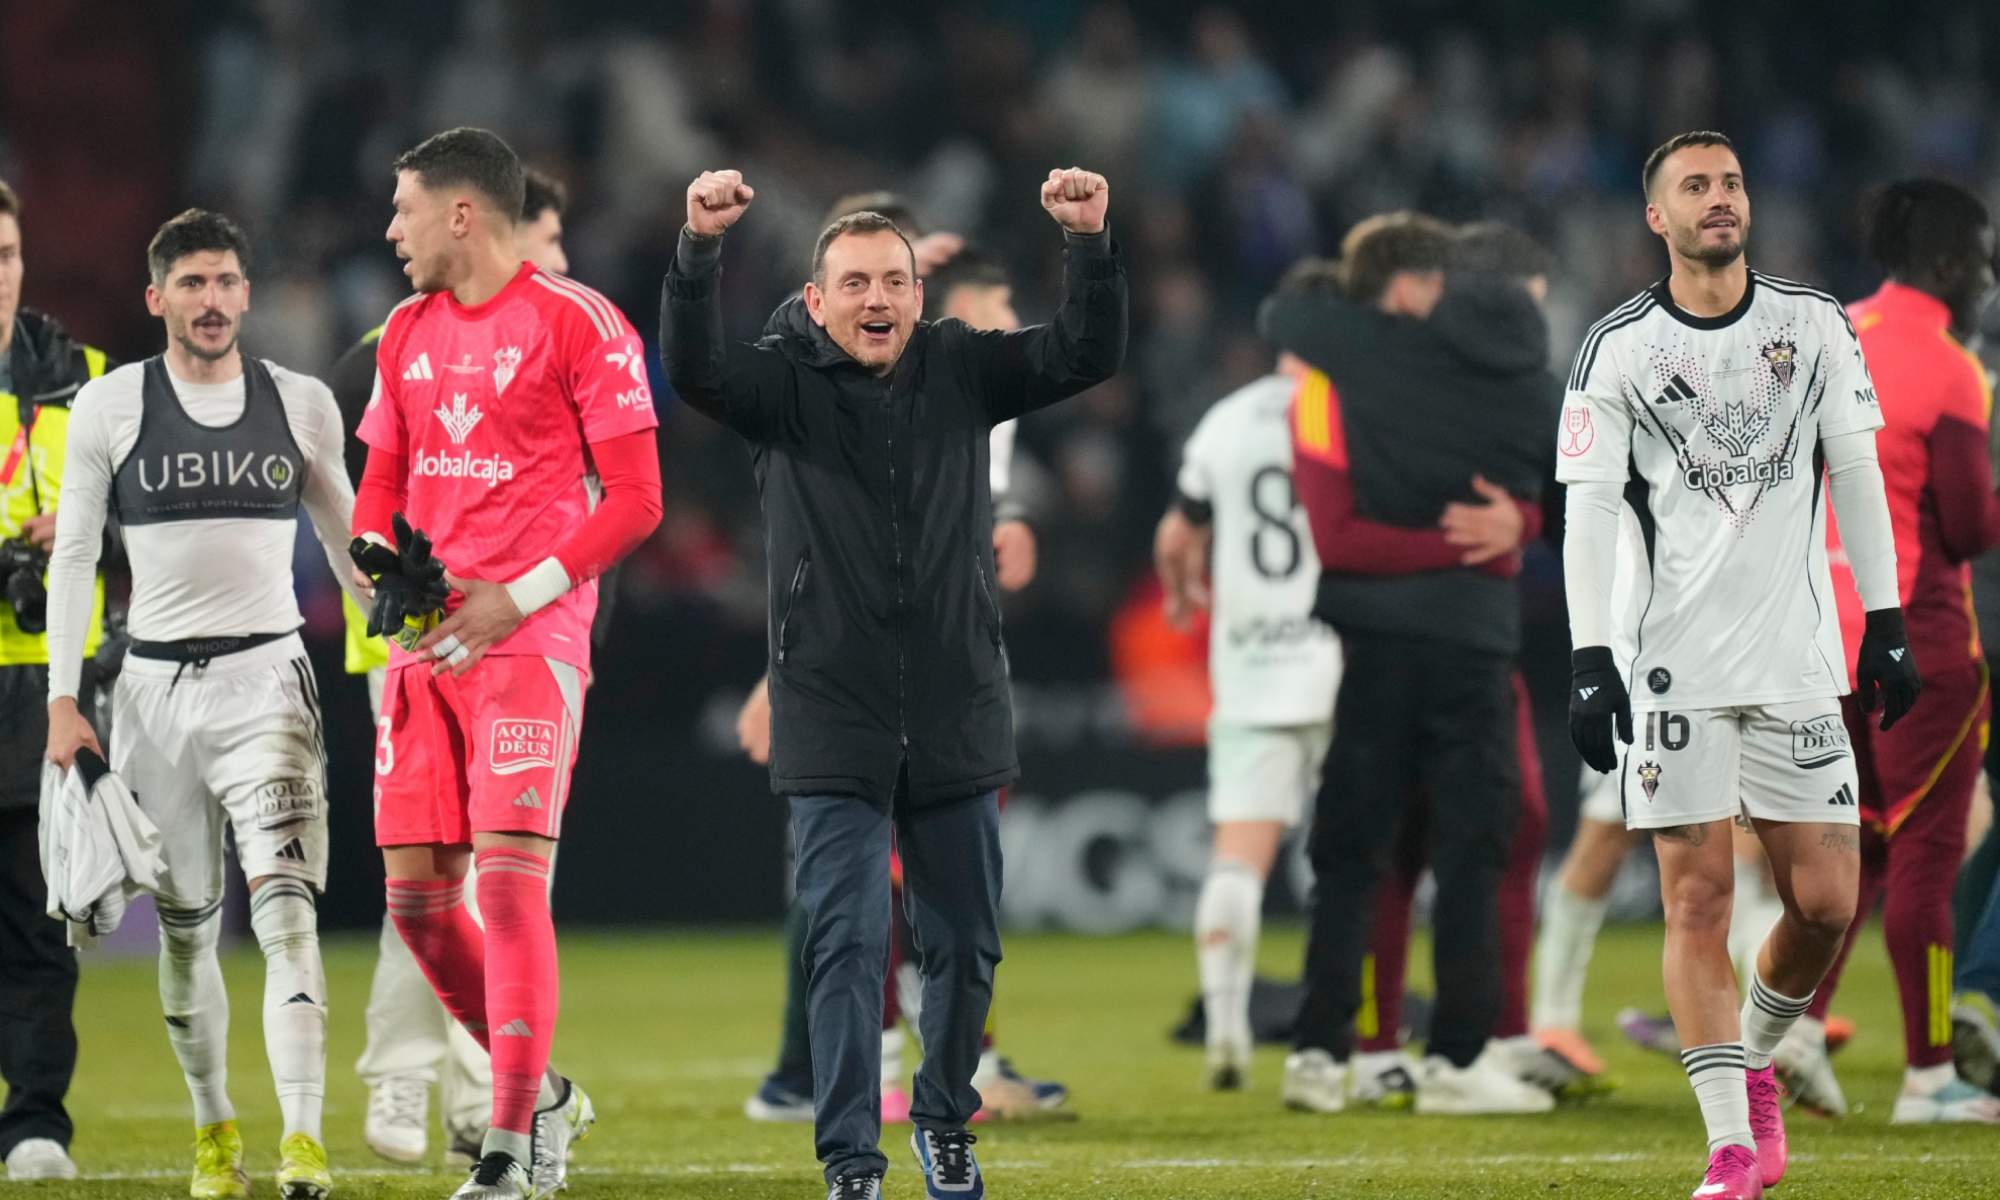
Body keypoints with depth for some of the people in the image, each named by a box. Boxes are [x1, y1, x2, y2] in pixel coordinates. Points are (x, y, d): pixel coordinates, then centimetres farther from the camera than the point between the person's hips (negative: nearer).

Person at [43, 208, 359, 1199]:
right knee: (186, 928, 8)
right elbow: (74, 553, 5)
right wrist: (63, 697, -2)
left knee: (286, 908, -17)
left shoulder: (301, 403, 6)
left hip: (266, 677, -1)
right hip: (155, 684, 1)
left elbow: (347, 540, 16)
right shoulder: (110, 407, 2)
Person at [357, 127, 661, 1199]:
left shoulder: (577, 323, -6)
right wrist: (375, 563, 1)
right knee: (415, 890, 3)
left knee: (509, 876, -15)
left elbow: (635, 499, -8)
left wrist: (514, 598, -14)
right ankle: (542, 1095, 22)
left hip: (530, 639, -7)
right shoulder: (407, 333, 15)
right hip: (422, 645, 7)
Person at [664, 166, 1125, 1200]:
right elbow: (692, 366, -22)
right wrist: (699, 249, -38)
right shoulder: (782, 385, -3)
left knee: (965, 944, 12)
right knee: (848, 944, -8)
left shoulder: (963, 373, 3)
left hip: (957, 718, 3)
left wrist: (1090, 245, -25)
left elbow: (1088, 353, -8)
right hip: (833, 724, -3)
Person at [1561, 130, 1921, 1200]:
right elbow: (1589, 510, -4)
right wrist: (1590, 661, -12)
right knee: (1698, 897, -6)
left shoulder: (1814, 325, 7)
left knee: (1826, 902, -1)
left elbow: (1855, 476, 11)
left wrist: (1887, 625, 6)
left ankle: (1753, 1059, 26)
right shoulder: (1619, 348, -1)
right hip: (1673, 662, -3)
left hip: (1796, 660, 3)